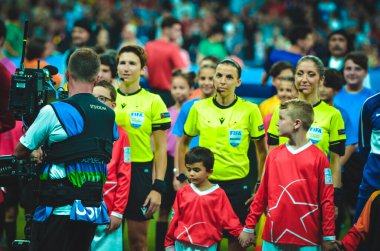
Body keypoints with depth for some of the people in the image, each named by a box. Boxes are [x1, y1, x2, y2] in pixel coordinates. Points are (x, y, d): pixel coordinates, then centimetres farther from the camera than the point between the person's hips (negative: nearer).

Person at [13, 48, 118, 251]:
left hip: (57, 211, -6)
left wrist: (35, 154, 26)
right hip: (93, 211, 6)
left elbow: (20, 152, 2)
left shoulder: (53, 112, -9)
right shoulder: (109, 116, 7)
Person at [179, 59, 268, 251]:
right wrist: (183, 176, 6)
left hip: (238, 184, -1)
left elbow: (261, 150, 5)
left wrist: (261, 184, 1)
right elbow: (184, 143, 13)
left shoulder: (250, 110, -3)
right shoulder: (199, 108, 1)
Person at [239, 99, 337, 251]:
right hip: (273, 237, 4)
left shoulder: (318, 157, -3)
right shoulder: (274, 155, 8)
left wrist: (328, 237, -5)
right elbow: (262, 194, 11)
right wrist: (249, 227, 10)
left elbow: (326, 200, -3)